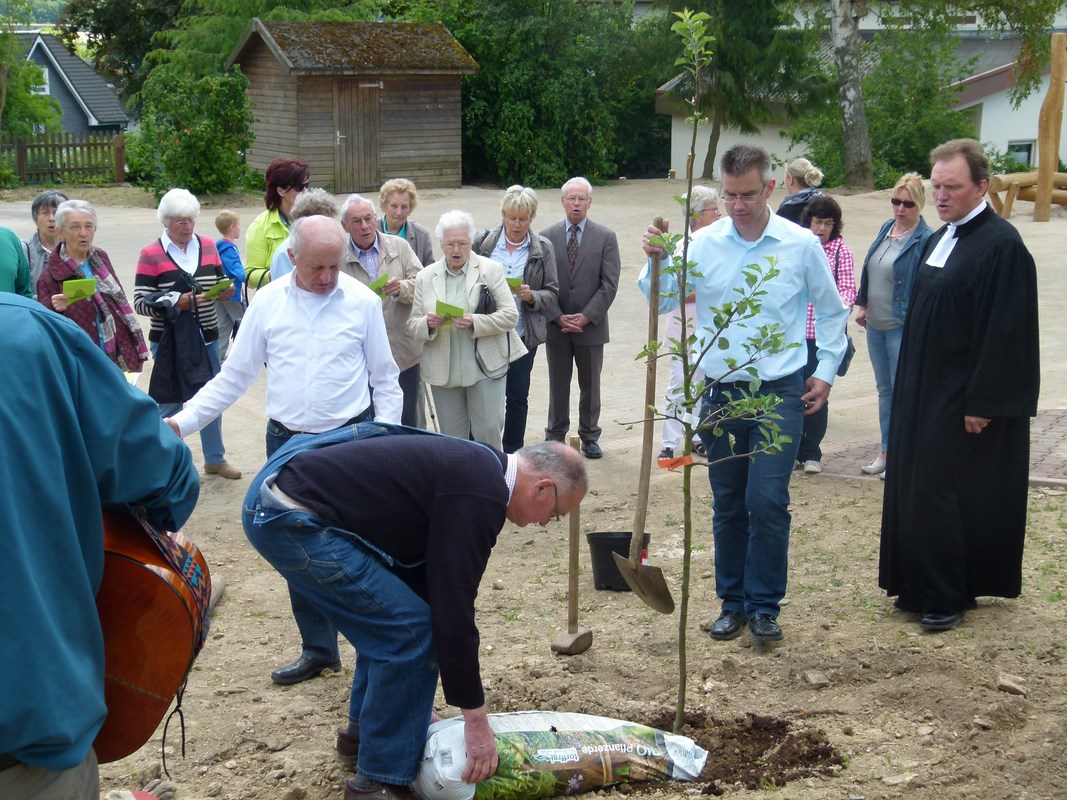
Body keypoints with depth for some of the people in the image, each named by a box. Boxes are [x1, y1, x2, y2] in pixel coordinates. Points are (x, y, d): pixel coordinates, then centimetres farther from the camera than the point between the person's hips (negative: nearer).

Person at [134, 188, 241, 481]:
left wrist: (225, 290, -7)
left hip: (207, 338, 5)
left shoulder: (208, 246, 5)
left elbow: (219, 282, 16)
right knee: (170, 405, 4)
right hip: (168, 341, -4)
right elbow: (140, 301, -11)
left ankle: (215, 458, 31)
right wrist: (175, 302, -24)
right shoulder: (151, 255, -8)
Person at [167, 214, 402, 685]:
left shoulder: (363, 302, -4)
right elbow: (234, 376, 6)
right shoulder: (268, 302, 1)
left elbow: (385, 379, 3)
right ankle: (318, 650, 25)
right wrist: (181, 422, -1)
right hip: (287, 442, 3)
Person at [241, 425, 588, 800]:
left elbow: (431, 583, 22)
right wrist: (476, 720, -7)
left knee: (390, 618, 21)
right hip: (287, 515, -10)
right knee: (408, 628, -7)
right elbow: (453, 609, -16)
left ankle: (364, 730, 35)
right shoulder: (480, 494, -15)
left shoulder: (471, 468, 16)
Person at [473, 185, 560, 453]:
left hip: (523, 334, 1)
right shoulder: (483, 242, 2)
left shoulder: (543, 249, 3)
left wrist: (532, 296, -15)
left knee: (517, 396, 8)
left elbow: (552, 293, 4)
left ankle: (513, 455, 22)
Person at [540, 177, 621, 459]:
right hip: (556, 327, 1)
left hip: (591, 326, -1)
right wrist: (558, 317, -10)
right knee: (558, 385, 9)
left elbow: (609, 284, -6)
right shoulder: (547, 237, 2)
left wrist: (586, 316, -14)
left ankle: (590, 437, 22)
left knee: (590, 385, 10)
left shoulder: (606, 237, -1)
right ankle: (555, 437, 20)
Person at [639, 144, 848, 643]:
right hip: (720, 393, 2)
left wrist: (826, 370, 5)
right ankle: (733, 602, 23)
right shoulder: (703, 244, -2)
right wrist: (656, 260, -25)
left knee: (768, 501, -8)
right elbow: (662, 301, -9)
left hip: (779, 394, -2)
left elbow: (831, 311, 10)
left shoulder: (802, 245, -2)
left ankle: (765, 605, 8)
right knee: (728, 504, 11)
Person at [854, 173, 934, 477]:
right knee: (884, 390, 15)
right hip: (876, 326, 8)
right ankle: (887, 451, 25)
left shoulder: (925, 240, -14)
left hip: (903, 328, -8)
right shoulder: (887, 228, 9)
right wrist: (863, 305, 16)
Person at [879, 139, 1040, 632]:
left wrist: (982, 403, -20)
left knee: (944, 494, -4)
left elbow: (1005, 333, -19)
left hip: (967, 402, -9)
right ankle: (921, 587, 24)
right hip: (925, 393, 9)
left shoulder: (1001, 245, -16)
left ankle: (949, 596, 10)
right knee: (917, 490, 13)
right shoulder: (940, 240, 11)